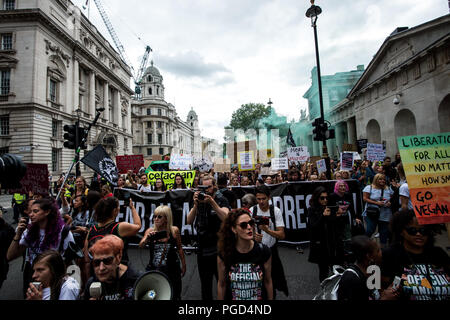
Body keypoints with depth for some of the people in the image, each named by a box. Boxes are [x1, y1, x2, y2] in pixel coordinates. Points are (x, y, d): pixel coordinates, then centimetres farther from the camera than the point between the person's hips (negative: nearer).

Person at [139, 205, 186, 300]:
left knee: (175, 296, 14)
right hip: (153, 269, 1)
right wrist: (147, 239, -42)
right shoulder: (150, 231, -8)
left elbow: (179, 249, 2)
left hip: (172, 270, 0)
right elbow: (141, 245, -21)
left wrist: (183, 266, 9)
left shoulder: (174, 230, -10)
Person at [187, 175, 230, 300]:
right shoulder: (199, 201, 3)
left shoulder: (221, 200, -6)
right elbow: (189, 221, -7)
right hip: (202, 249, 3)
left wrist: (212, 202, -29)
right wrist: (196, 205, -21)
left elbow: (225, 218, -23)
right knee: (205, 285, 18)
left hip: (219, 249, -3)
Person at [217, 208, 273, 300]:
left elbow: (268, 282, -5)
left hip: (260, 297, 1)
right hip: (232, 297, 0)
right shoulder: (224, 254, -19)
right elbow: (221, 285, -6)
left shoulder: (264, 251, -17)